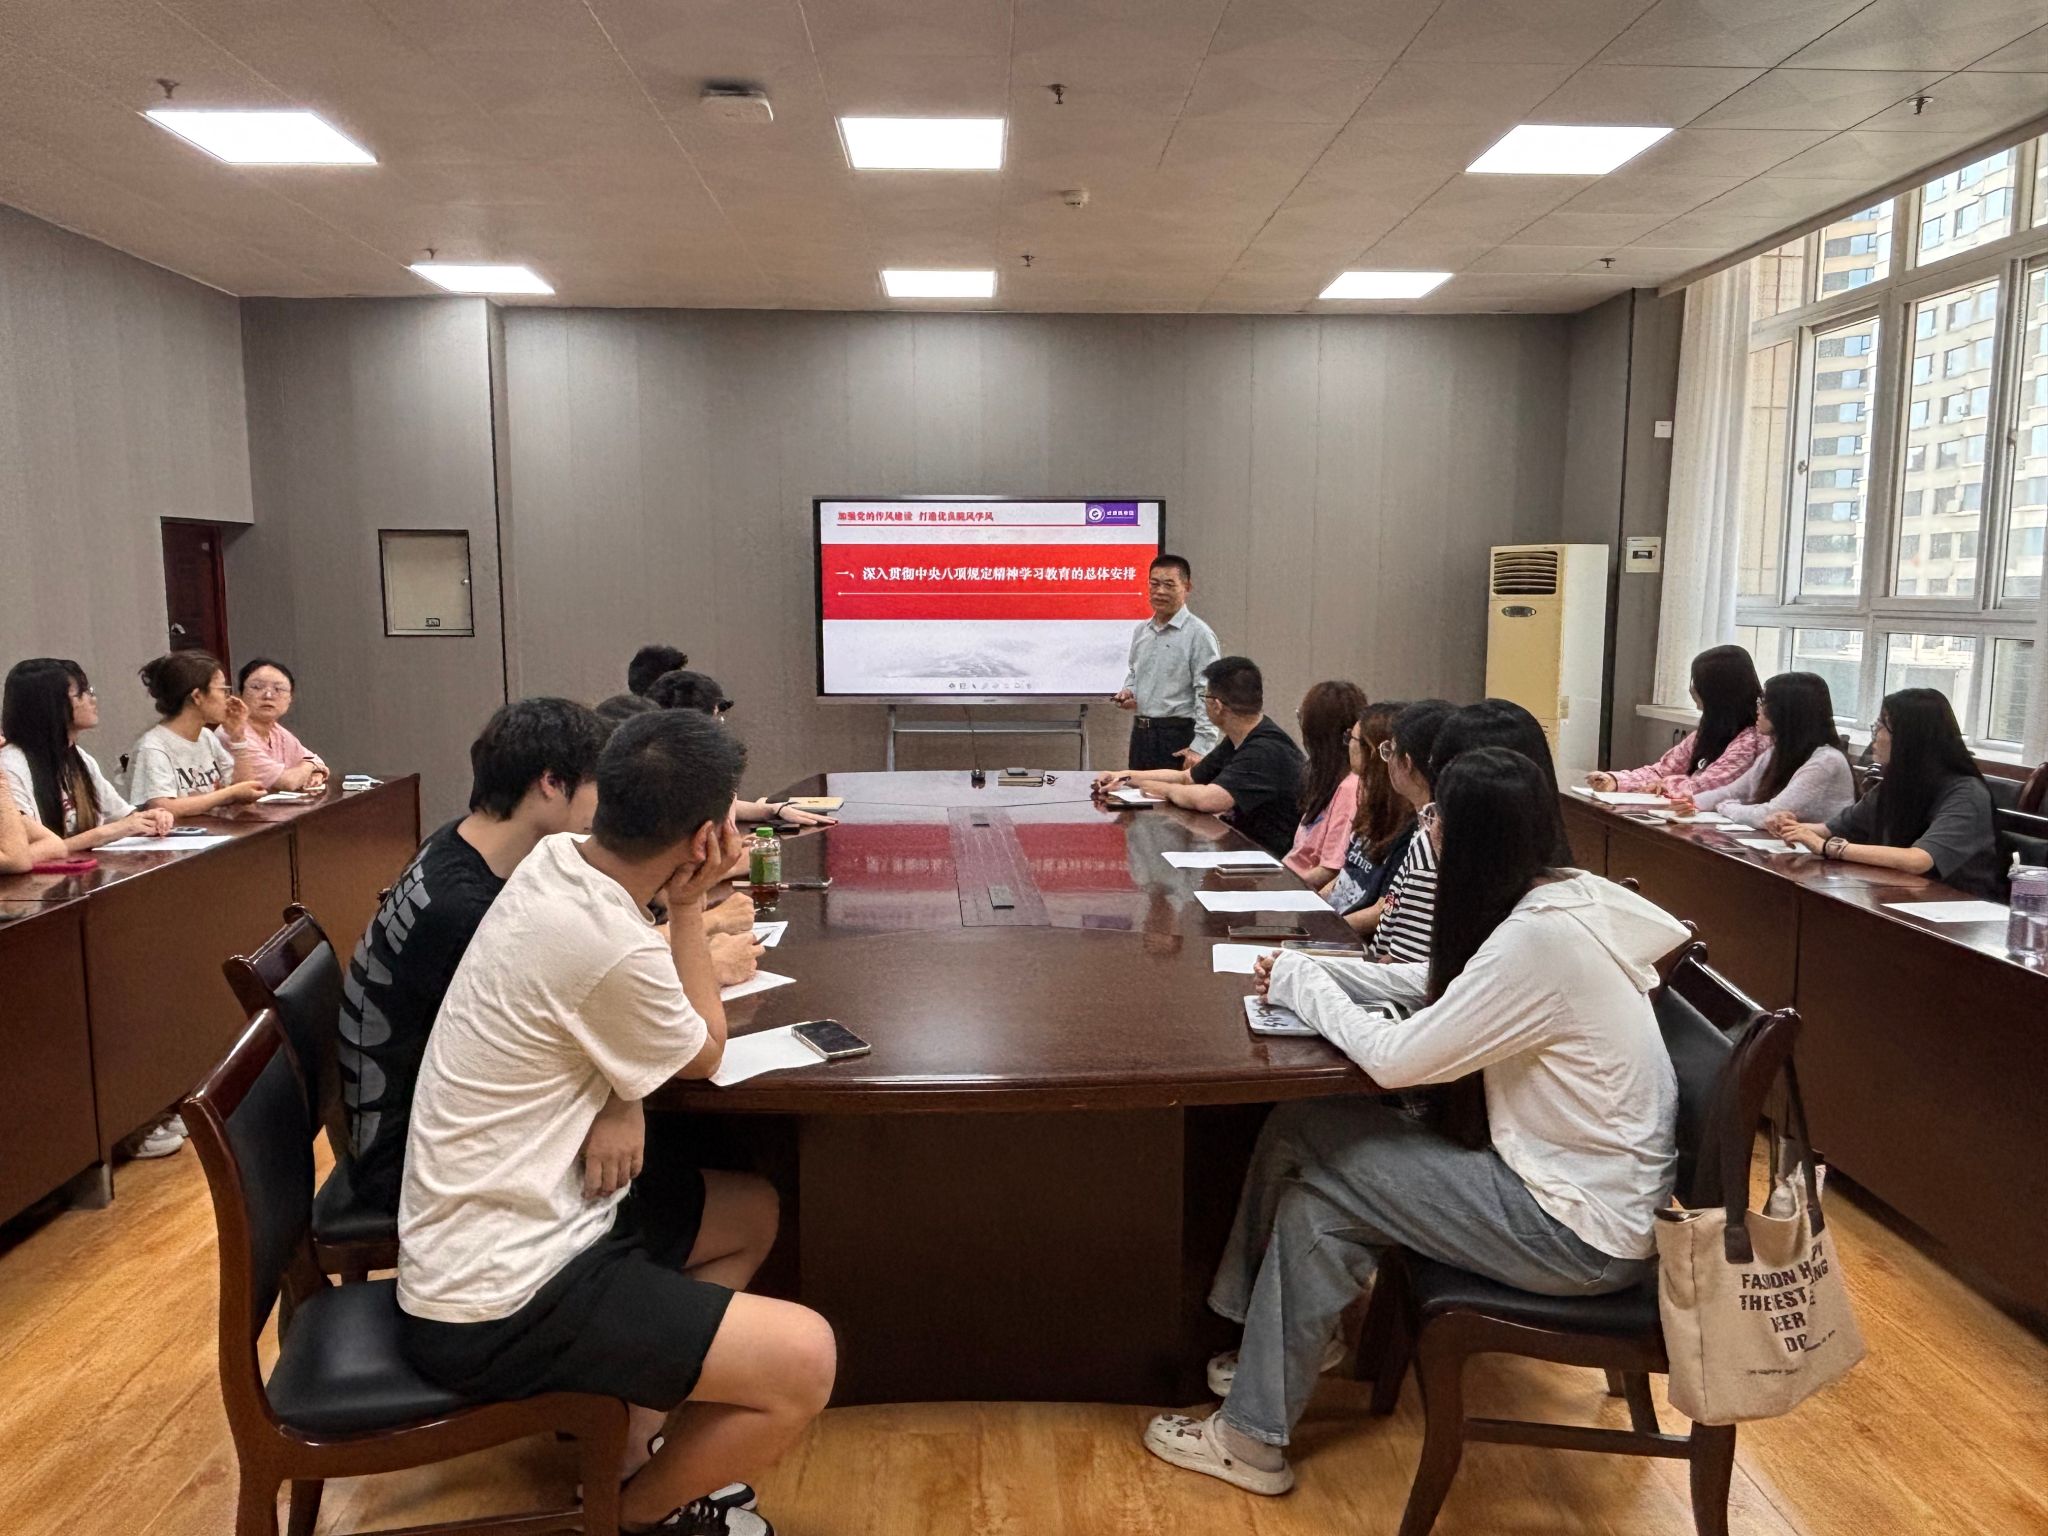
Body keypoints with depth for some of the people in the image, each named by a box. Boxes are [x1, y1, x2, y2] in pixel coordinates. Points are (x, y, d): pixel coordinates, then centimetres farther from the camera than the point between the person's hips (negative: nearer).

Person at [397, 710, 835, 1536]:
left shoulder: (554, 861, -3)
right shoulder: (610, 948, -29)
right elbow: (703, 1055, -7)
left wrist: (622, 1105, -8)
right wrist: (689, 906, -6)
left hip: (498, 1225, 9)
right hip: (495, 1300, -9)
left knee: (752, 1214, 20)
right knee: (805, 1361, -13)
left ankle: (641, 1437, 21)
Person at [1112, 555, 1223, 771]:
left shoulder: (1198, 634, -10)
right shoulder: (1141, 631, 13)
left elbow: (1208, 696, -15)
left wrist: (1200, 747, -20)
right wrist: (1128, 692, 8)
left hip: (1178, 737, -7)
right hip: (1140, 734, 7)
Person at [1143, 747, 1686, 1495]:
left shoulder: (1535, 940, -27)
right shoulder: (1562, 899, 2)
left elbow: (1397, 1058, -23)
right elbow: (1434, 992, 13)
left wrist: (1299, 981, -8)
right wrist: (1310, 969, 3)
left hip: (1580, 1234, -8)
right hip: (1582, 1179, 8)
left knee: (1316, 1193, -6)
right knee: (1302, 1130, 1)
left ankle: (1252, 1441, 10)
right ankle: (1292, 1341, 20)